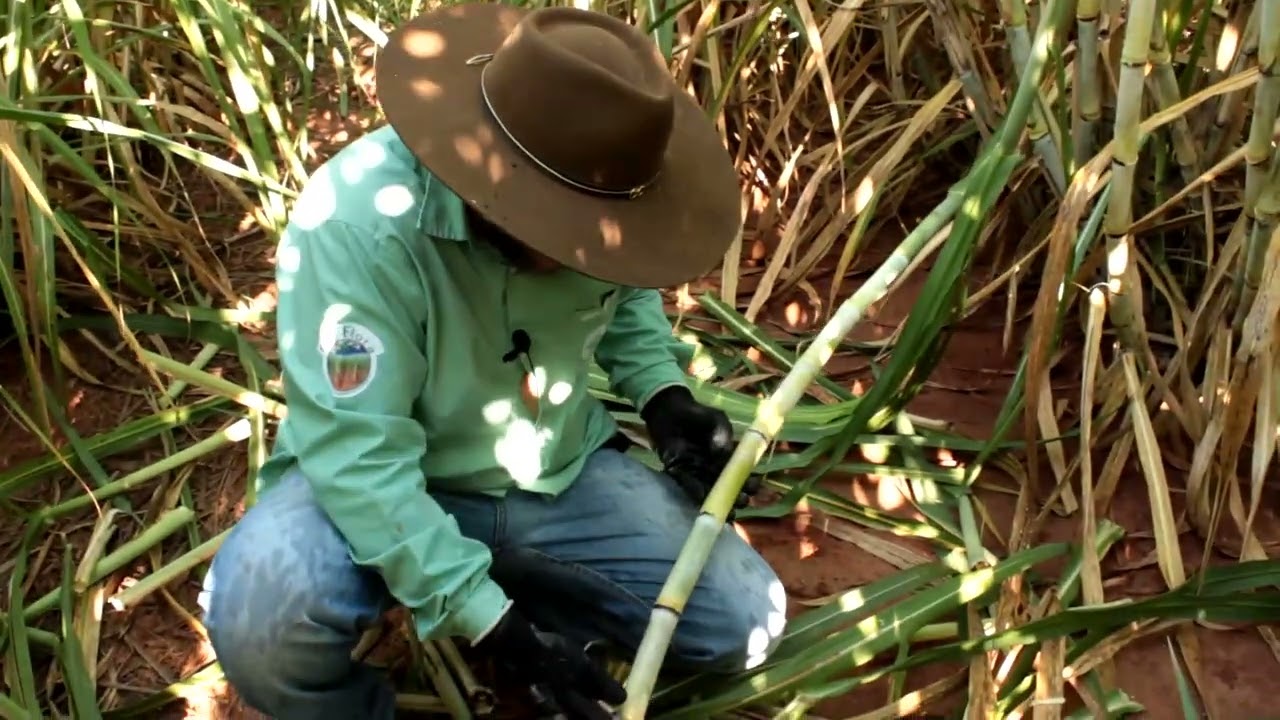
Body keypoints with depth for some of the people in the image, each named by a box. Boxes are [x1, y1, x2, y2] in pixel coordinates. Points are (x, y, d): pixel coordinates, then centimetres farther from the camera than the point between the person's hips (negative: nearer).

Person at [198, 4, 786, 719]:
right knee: (260, 616, -36)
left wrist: (664, 395, -9)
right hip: (380, 487, -4)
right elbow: (358, 454, -31)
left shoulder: (590, 193, -14)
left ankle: (521, 586, 14)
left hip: (558, 474, 5)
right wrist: (493, 624, -33)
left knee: (746, 621, -5)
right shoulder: (358, 223, -31)